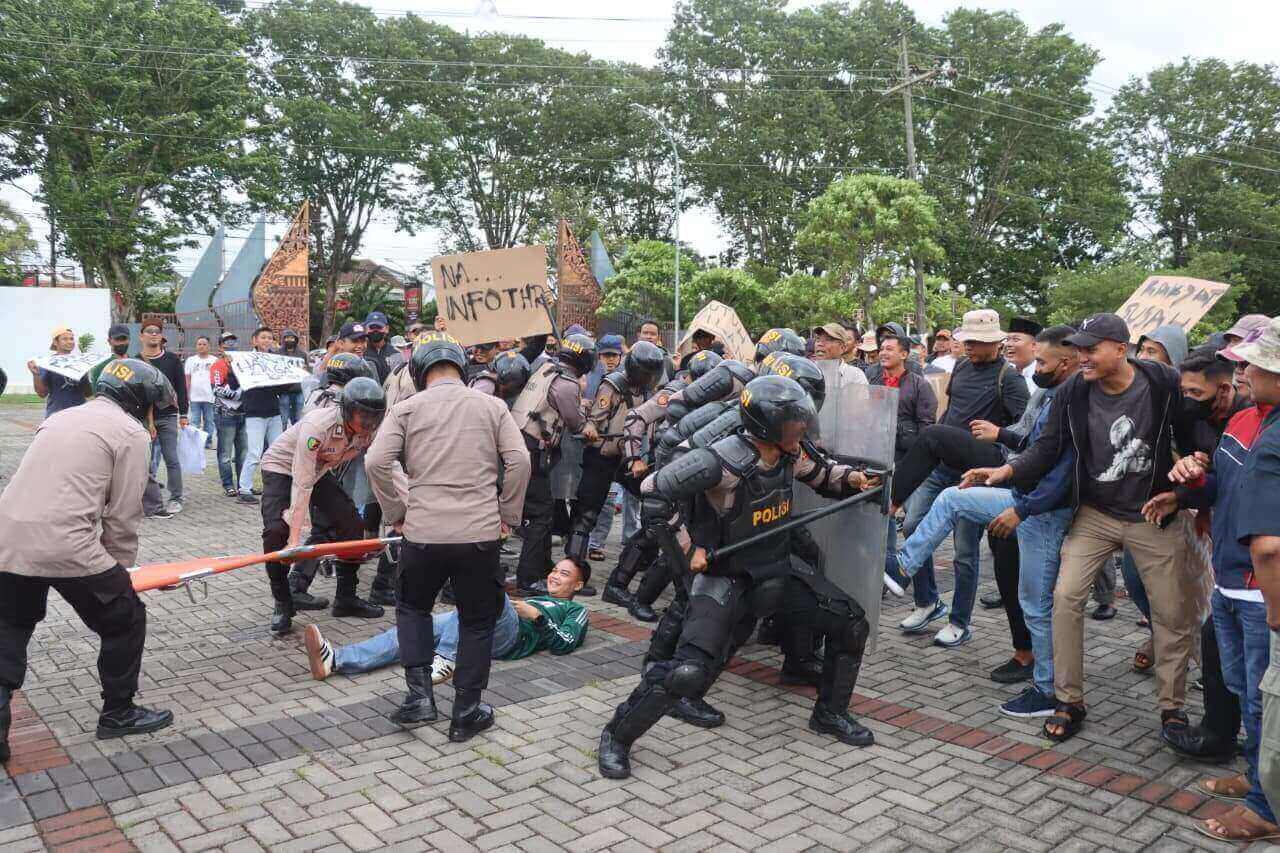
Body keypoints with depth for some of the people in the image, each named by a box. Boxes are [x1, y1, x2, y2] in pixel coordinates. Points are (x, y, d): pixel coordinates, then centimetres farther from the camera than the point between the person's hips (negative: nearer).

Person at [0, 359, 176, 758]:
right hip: (65, 546, -7)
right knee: (125, 619, 13)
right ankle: (118, 714, 26)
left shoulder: (60, 417, 24)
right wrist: (119, 570, 12)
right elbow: (123, 516, -3)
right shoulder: (131, 432, 1)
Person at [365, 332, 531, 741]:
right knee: (477, 621, 15)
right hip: (481, 533, 0)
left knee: (412, 608, 25)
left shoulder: (407, 408, 3)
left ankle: (419, 694, 18)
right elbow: (518, 460, -5)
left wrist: (395, 512, 4)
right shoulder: (491, 405, 5)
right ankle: (466, 713, 19)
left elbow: (376, 462, -8)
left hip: (423, 532, 0)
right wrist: (507, 513, 5)